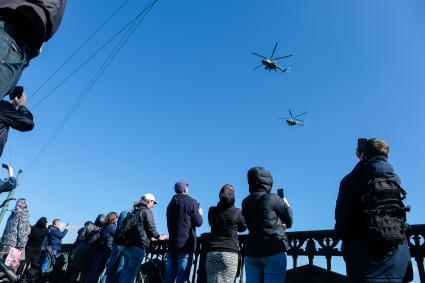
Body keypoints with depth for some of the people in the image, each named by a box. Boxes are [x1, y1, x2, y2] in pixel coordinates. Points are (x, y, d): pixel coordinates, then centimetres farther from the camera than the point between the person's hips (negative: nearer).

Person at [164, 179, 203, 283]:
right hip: (186, 244, -6)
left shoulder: (171, 203, 16)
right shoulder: (191, 202, -3)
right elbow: (198, 222, -4)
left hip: (172, 244, 6)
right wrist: (200, 213, 14)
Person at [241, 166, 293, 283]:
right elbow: (289, 221, 2)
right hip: (274, 252, -5)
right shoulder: (272, 198, -8)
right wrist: (286, 205, 21)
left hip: (252, 253, 5)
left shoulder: (245, 202, 7)